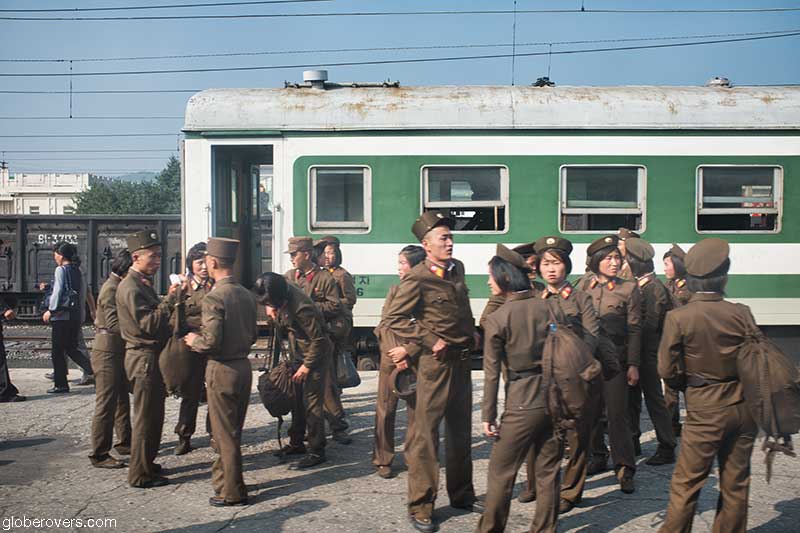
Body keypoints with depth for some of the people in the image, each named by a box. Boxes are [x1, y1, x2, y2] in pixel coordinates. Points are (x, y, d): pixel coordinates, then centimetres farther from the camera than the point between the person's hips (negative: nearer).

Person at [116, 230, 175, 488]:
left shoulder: (143, 283, 14)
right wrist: (169, 299, -25)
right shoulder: (130, 288, -17)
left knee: (153, 415, 18)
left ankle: (146, 463, 31)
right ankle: (140, 474, 9)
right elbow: (149, 324, -25)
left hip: (153, 355, 10)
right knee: (145, 418, -1)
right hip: (144, 358, -10)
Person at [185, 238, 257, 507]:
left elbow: (211, 341, -23)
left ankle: (233, 492, 14)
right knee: (233, 430, 19)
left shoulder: (213, 297, -18)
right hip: (244, 366, 7)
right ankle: (224, 476, 34)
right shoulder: (247, 295, 5)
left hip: (223, 371, -7)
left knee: (225, 434, 4)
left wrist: (194, 340, -4)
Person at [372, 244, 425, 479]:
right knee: (385, 409, 6)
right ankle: (382, 460, 17)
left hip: (416, 360, -3)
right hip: (391, 359, 3)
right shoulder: (395, 290, 7)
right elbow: (384, 325, 4)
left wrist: (407, 350, -14)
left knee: (415, 410, 6)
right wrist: (395, 354, -8)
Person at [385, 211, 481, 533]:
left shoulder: (457, 268, 8)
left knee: (461, 431, 17)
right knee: (426, 433, -2)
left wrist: (473, 334, 11)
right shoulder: (417, 279, -15)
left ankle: (462, 494, 32)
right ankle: (420, 506, 10)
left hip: (462, 360, 8)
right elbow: (394, 318, -16)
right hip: (437, 362, -7)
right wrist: (429, 340, -18)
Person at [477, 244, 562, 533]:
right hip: (554, 398, 5)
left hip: (522, 404, -4)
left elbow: (492, 373, -8)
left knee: (500, 472, 9)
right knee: (548, 471, 14)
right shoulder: (547, 307, 0)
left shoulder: (497, 318, -9)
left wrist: (488, 415, -1)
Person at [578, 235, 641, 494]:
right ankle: (598, 457, 27)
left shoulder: (629, 288, -1)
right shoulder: (584, 287, 6)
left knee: (617, 412, -5)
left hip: (614, 358, -3)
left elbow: (634, 329, -1)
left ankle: (624, 467, 3)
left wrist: (633, 364, -6)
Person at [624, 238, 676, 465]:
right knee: (632, 397, 15)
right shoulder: (639, 285, 11)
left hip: (648, 353, -9)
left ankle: (667, 449, 7)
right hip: (636, 352, 9)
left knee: (654, 398, -2)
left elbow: (649, 324, -21)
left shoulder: (654, 287, -16)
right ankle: (633, 442, 28)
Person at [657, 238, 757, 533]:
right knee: (736, 483, 15)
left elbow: (667, 370, -11)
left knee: (686, 483, 7)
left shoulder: (678, 317, -15)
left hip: (704, 410, -3)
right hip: (743, 407, 3)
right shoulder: (742, 313, -7)